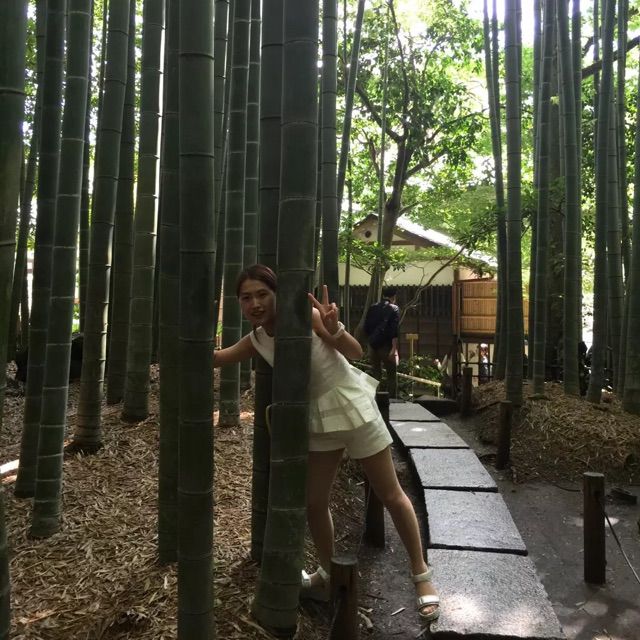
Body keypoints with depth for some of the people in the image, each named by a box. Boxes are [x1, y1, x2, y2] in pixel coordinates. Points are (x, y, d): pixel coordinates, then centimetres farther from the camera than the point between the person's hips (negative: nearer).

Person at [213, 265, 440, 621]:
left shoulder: (306, 317, -20)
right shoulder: (256, 341, -3)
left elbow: (356, 352, -18)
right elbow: (215, 358, 9)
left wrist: (333, 330, -36)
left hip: (352, 407, -5)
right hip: (318, 417, 6)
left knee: (392, 496, 7)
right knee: (314, 502, 10)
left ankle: (422, 576, 24)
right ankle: (327, 577, 34)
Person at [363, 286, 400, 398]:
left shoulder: (372, 308, 10)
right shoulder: (394, 308, -4)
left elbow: (366, 327, 11)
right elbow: (394, 330, -14)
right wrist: (394, 348, -17)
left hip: (372, 345, 5)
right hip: (386, 346, -5)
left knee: (376, 374, 11)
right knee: (391, 375, 4)